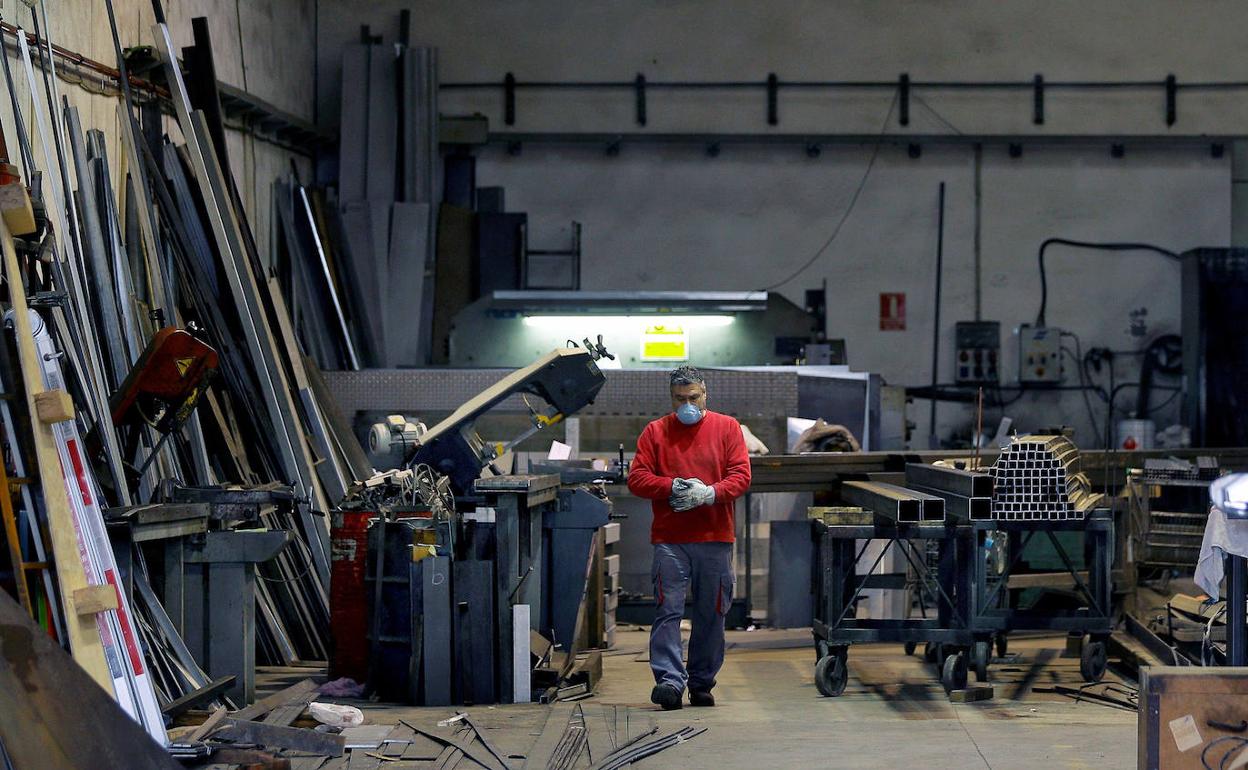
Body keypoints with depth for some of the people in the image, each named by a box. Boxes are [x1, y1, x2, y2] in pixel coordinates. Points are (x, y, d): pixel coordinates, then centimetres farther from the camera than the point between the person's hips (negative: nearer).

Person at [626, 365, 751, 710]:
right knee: (668, 611, -9)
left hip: (715, 539, 1)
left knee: (710, 615, 6)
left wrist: (710, 493, -15)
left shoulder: (727, 428, 9)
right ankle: (669, 681, -11)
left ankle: (702, 684, 15)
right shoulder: (655, 432, 9)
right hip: (669, 540, -1)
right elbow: (637, 479, 3)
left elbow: (741, 475, 2)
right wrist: (673, 486, -12)